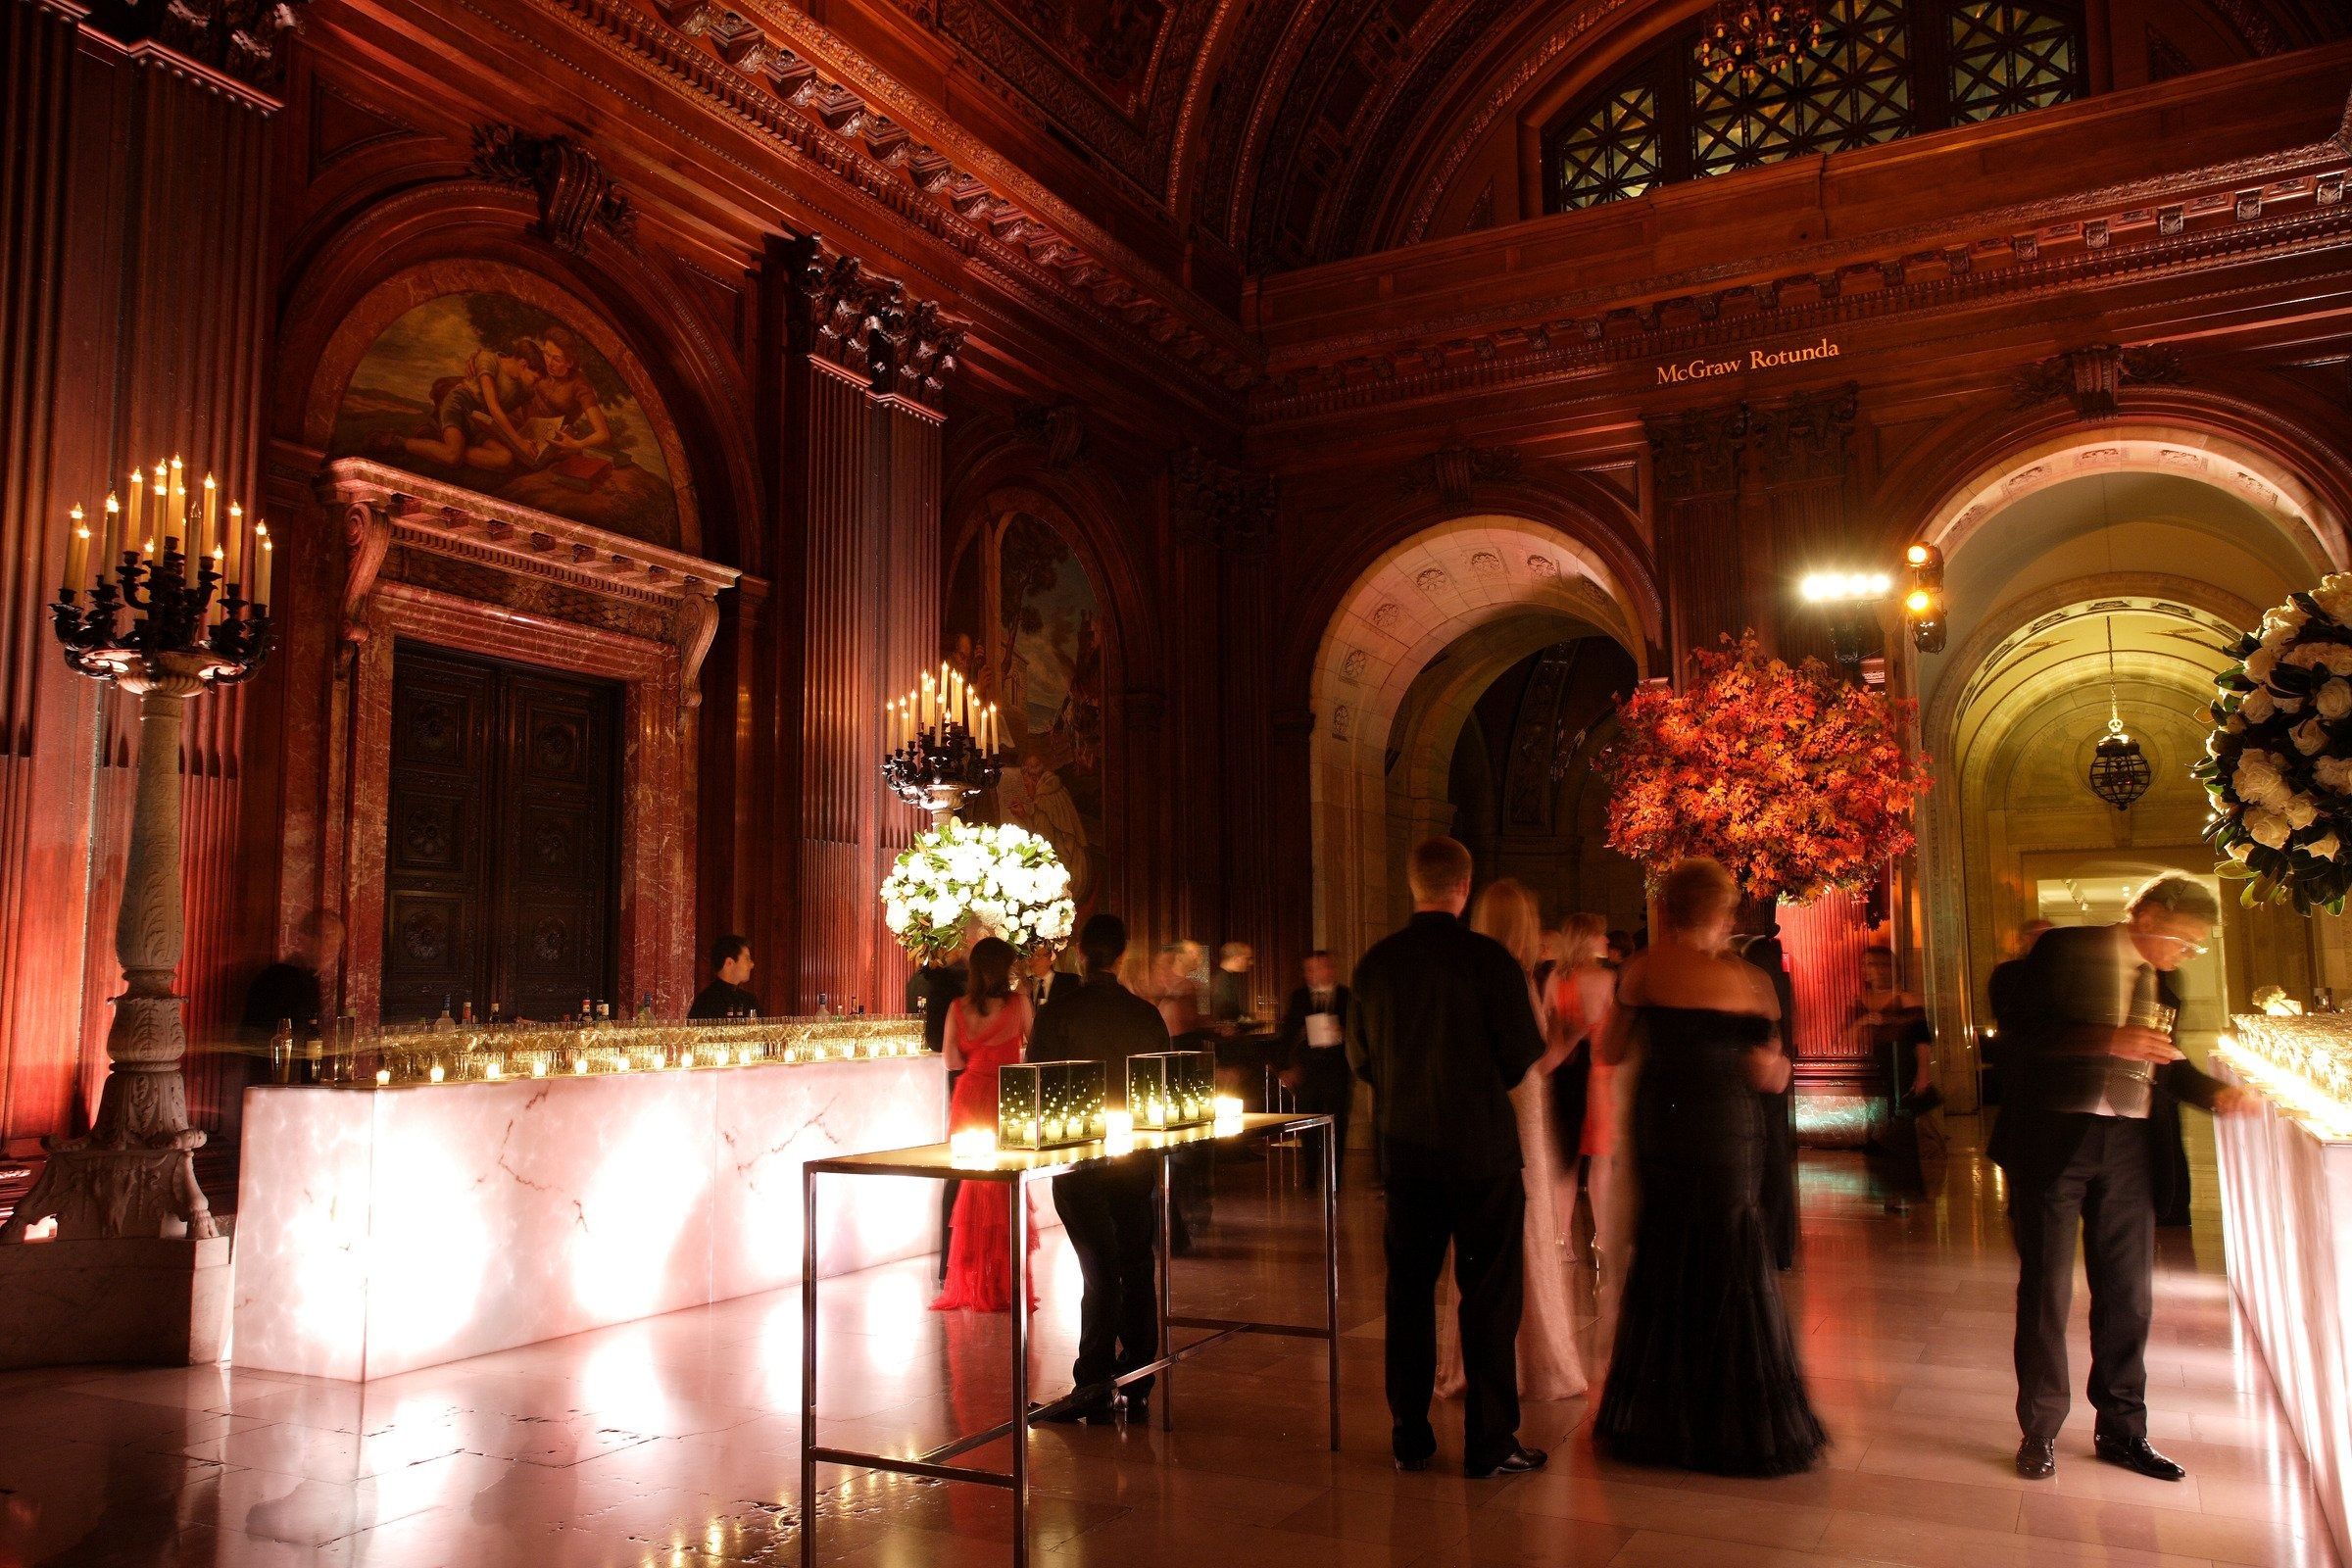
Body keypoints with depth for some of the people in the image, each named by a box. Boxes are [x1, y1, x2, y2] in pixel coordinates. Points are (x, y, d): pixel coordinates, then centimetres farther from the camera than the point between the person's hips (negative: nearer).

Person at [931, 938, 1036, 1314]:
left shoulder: (957, 1007, 1)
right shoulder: (1017, 1002, -6)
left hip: (969, 1097, 3)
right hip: (1005, 1100, -3)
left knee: (970, 1189, 11)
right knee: (1004, 1192, 5)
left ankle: (970, 1283, 15)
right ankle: (1003, 1286, 9)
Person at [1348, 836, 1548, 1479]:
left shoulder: (1374, 964, -1)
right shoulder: (1490, 960, -15)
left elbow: (1361, 1060, 7)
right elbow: (1524, 1057, -11)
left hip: (1406, 1149, 4)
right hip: (1483, 1148, -4)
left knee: (1409, 1290, 13)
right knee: (1489, 1294, 6)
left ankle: (1410, 1437, 20)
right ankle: (1489, 1443, 11)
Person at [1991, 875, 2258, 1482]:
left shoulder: (2161, 981, 12)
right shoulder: (2066, 951, -7)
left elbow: (2162, 1062, 21)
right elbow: (2019, 1040, -15)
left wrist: (2216, 1092, 2)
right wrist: (2107, 1040, -26)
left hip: (2127, 1150, 6)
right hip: (2054, 1140, -6)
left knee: (2128, 1292, 10)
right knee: (2046, 1289, 4)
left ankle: (2121, 1429, 25)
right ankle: (2039, 1431, 16)